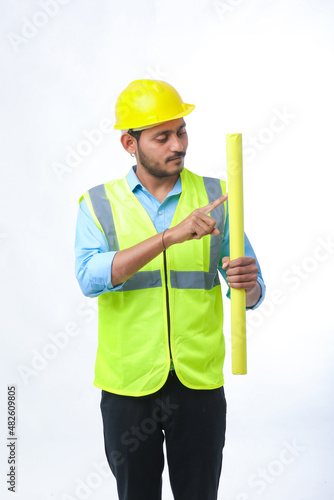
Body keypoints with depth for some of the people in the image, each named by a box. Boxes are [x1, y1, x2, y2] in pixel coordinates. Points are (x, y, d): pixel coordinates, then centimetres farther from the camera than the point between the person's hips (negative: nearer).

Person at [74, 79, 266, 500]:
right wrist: (170, 236, -28)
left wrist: (248, 285, -23)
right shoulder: (99, 204, -2)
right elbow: (90, 278, -20)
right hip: (128, 385, 0)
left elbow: (252, 293, 1)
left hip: (200, 382, 1)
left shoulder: (215, 197, 1)